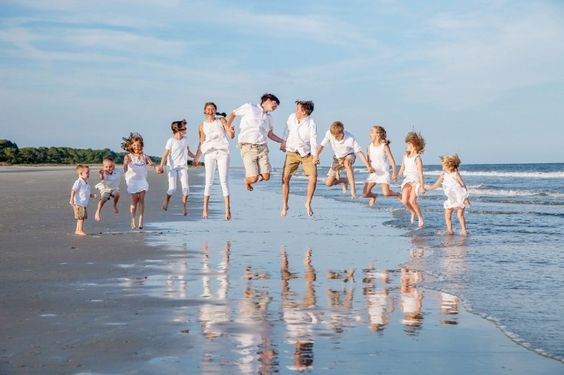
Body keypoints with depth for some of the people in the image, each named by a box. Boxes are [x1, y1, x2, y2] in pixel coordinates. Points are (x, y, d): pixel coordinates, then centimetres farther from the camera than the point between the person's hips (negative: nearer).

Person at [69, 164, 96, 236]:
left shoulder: (86, 183, 15)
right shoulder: (78, 182, -13)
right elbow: (73, 191, -19)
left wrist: (92, 195, 7)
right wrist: (71, 200, -25)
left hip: (84, 204, 9)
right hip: (79, 203, -9)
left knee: (82, 217, 12)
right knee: (81, 217, -8)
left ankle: (77, 230, 20)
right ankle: (80, 230, -3)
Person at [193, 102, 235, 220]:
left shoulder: (222, 121, 6)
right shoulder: (203, 125, 11)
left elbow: (231, 136, -2)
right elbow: (201, 142, 15)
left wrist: (232, 131, -24)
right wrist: (196, 156, 8)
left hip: (223, 153, -2)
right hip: (209, 154, 2)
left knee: (224, 181, -10)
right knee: (209, 181, -1)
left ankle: (228, 210, -16)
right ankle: (205, 209, 3)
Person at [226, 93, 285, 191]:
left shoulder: (269, 117, 20)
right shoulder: (249, 108, 4)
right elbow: (233, 114, 11)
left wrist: (282, 141, 19)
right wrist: (227, 127, -3)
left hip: (262, 147, 5)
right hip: (248, 147, -5)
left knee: (266, 177, -6)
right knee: (253, 178, -13)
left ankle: (251, 178, 26)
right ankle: (247, 181, 24)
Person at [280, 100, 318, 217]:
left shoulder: (311, 124, -15)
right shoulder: (292, 117, -3)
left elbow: (313, 141, -23)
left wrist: (315, 156, -35)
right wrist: (284, 141, 23)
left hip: (307, 154, -3)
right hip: (292, 152, 3)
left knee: (313, 178, -13)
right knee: (285, 178, -9)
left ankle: (308, 204, 7)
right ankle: (284, 206, 3)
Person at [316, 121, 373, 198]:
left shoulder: (350, 138, -31)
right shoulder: (329, 133, -23)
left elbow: (360, 152, -29)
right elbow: (321, 146, -16)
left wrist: (369, 167, -34)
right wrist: (316, 157, -33)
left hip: (349, 156, -4)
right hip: (338, 158, 4)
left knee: (347, 163, -43)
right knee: (328, 182, -7)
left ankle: (353, 189, -38)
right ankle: (345, 181, 25)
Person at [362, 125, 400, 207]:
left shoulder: (384, 146, -9)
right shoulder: (370, 146, 5)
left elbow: (392, 160, -8)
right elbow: (368, 159, 10)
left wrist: (394, 173, -13)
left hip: (383, 172, -5)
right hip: (374, 172, 5)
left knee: (386, 193, -21)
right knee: (365, 194, -3)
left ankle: (397, 194, 11)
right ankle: (374, 196, 31)